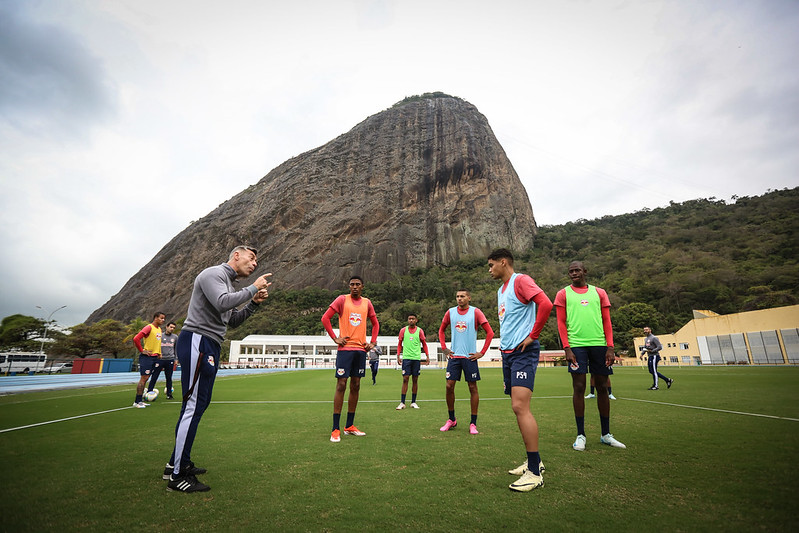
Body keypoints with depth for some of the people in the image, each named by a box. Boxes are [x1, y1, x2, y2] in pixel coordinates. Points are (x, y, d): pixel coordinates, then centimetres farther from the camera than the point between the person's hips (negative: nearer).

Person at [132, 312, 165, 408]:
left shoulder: (159, 329, 15)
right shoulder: (149, 327, -12)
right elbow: (136, 339, -21)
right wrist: (142, 350, -15)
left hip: (154, 357, 8)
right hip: (147, 357, -8)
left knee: (146, 378, 11)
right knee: (144, 378, -7)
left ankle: (140, 400, 17)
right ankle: (137, 402, 0)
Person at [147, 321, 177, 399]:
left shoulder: (175, 337, 10)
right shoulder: (160, 335, 3)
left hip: (170, 360, 2)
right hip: (160, 359, -2)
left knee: (169, 378, 7)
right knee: (154, 377, -2)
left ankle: (169, 394, 14)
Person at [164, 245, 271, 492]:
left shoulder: (228, 283, 22)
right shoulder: (213, 273, -7)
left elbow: (233, 321, 23)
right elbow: (222, 303, -25)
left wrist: (253, 303, 10)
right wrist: (253, 288, -15)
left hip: (209, 347, 10)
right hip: (197, 340, -10)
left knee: (198, 405, 14)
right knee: (194, 406, -9)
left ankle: (178, 463, 25)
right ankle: (177, 476, -1)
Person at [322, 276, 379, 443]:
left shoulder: (367, 302, 10)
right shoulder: (342, 299, -2)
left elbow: (375, 323, 20)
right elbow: (325, 318, -5)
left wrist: (372, 342, 9)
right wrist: (335, 338, -9)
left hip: (361, 349, 5)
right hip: (345, 348, -4)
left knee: (355, 386, 9)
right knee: (341, 385, -5)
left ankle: (349, 426, 20)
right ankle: (335, 429, 3)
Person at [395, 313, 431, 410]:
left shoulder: (420, 331, 5)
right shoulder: (403, 330, 5)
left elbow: (424, 344, 10)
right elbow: (399, 344, 10)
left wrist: (427, 356, 2)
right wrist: (398, 356, 2)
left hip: (416, 358, 1)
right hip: (406, 358, -1)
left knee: (415, 379, 5)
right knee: (405, 379, -4)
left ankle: (413, 402, 14)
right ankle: (402, 403, 0)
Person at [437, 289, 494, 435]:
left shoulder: (475, 312, -4)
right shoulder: (450, 312, 6)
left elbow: (490, 332, -4)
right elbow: (441, 330, 20)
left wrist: (482, 352, -6)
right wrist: (444, 348, 10)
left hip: (470, 356, -3)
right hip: (454, 356, 3)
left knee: (473, 388, 2)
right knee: (449, 386, 1)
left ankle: (473, 423, 15)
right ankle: (451, 420, 19)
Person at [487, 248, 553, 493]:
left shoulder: (521, 280, -8)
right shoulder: (501, 290, 19)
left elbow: (545, 304, -22)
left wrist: (532, 335, -17)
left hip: (523, 352, -9)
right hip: (507, 352, 9)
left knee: (520, 406, -15)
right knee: (518, 407, 11)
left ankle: (535, 472, -5)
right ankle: (534, 461, 23)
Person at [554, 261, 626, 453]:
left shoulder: (599, 293, 12)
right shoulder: (563, 294, 6)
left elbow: (606, 321, 10)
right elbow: (561, 323, 2)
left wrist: (610, 347, 1)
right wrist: (567, 348, -8)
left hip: (599, 344, 3)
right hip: (576, 345, -2)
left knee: (602, 387, 8)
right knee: (579, 388, -2)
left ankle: (605, 434, 21)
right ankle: (580, 435, 6)